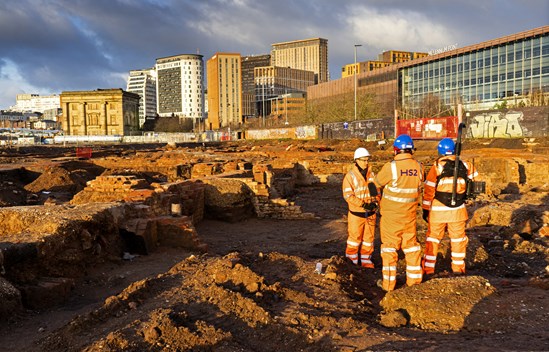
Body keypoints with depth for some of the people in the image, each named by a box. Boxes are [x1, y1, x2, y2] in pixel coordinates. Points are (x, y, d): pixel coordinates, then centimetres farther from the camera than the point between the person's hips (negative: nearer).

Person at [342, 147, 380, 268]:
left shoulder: (371, 174, 5)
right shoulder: (350, 176, -10)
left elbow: (377, 190, 10)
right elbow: (348, 195, -15)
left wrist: (375, 202, -9)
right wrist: (363, 204, -21)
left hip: (370, 212, 4)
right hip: (356, 213, -4)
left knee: (369, 237, 11)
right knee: (355, 237, 3)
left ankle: (366, 260, 24)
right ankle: (351, 260, 20)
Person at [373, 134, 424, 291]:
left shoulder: (390, 167, -19)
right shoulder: (418, 167, -5)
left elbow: (377, 182, -4)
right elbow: (419, 186, 9)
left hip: (391, 215, -4)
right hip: (410, 214, 4)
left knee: (389, 246, 5)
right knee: (411, 244, 17)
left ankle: (388, 282, 10)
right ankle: (414, 277, 27)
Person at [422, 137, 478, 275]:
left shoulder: (437, 167, -9)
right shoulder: (465, 166, 1)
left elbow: (429, 190, -9)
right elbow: (473, 176, 18)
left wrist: (425, 209, -2)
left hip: (438, 210, -2)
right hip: (458, 210, 2)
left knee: (432, 238, 8)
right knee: (458, 239, 14)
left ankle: (428, 268, 10)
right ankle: (458, 268, 21)